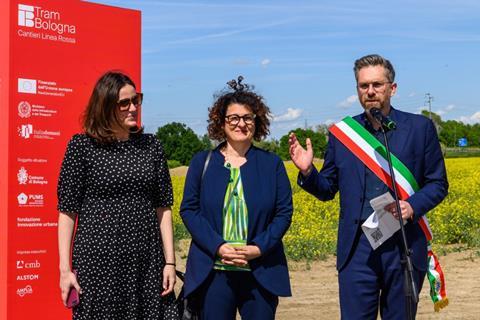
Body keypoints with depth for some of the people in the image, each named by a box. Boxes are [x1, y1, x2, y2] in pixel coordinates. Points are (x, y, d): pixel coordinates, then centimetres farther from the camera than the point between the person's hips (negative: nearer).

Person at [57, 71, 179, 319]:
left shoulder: (151, 146, 7)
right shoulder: (82, 145, -2)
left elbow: (163, 207, 8)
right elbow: (67, 210, -2)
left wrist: (170, 261, 3)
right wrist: (65, 269, -6)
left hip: (146, 260, 3)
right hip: (98, 260, -3)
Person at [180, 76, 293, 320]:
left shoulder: (272, 164, 7)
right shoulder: (201, 163, 6)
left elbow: (284, 213, 3)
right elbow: (189, 210, 1)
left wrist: (259, 248, -13)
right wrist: (217, 246, -13)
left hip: (261, 271, 0)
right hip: (213, 271, 0)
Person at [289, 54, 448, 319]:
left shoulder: (420, 128, 2)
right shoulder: (341, 133, 6)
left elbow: (438, 185, 5)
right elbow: (327, 190, 11)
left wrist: (413, 206, -14)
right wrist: (307, 170, -9)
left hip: (404, 246, -1)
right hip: (358, 247, 1)